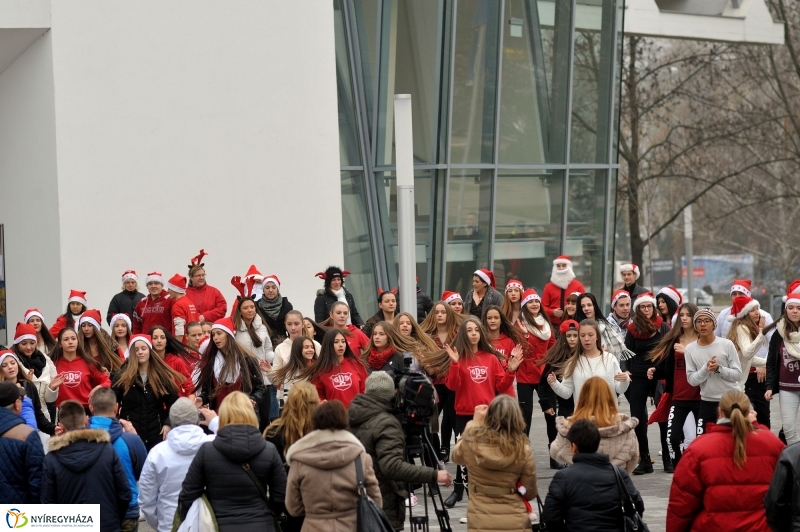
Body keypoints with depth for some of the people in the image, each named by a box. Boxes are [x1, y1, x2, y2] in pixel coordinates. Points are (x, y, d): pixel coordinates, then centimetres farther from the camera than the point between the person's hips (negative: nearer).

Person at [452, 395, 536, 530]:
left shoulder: (472, 443, -10)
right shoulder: (523, 450, -12)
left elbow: (457, 457, 15)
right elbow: (530, 493, -2)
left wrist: (474, 423, 17)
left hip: (480, 522, 1)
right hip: (515, 523, -1)